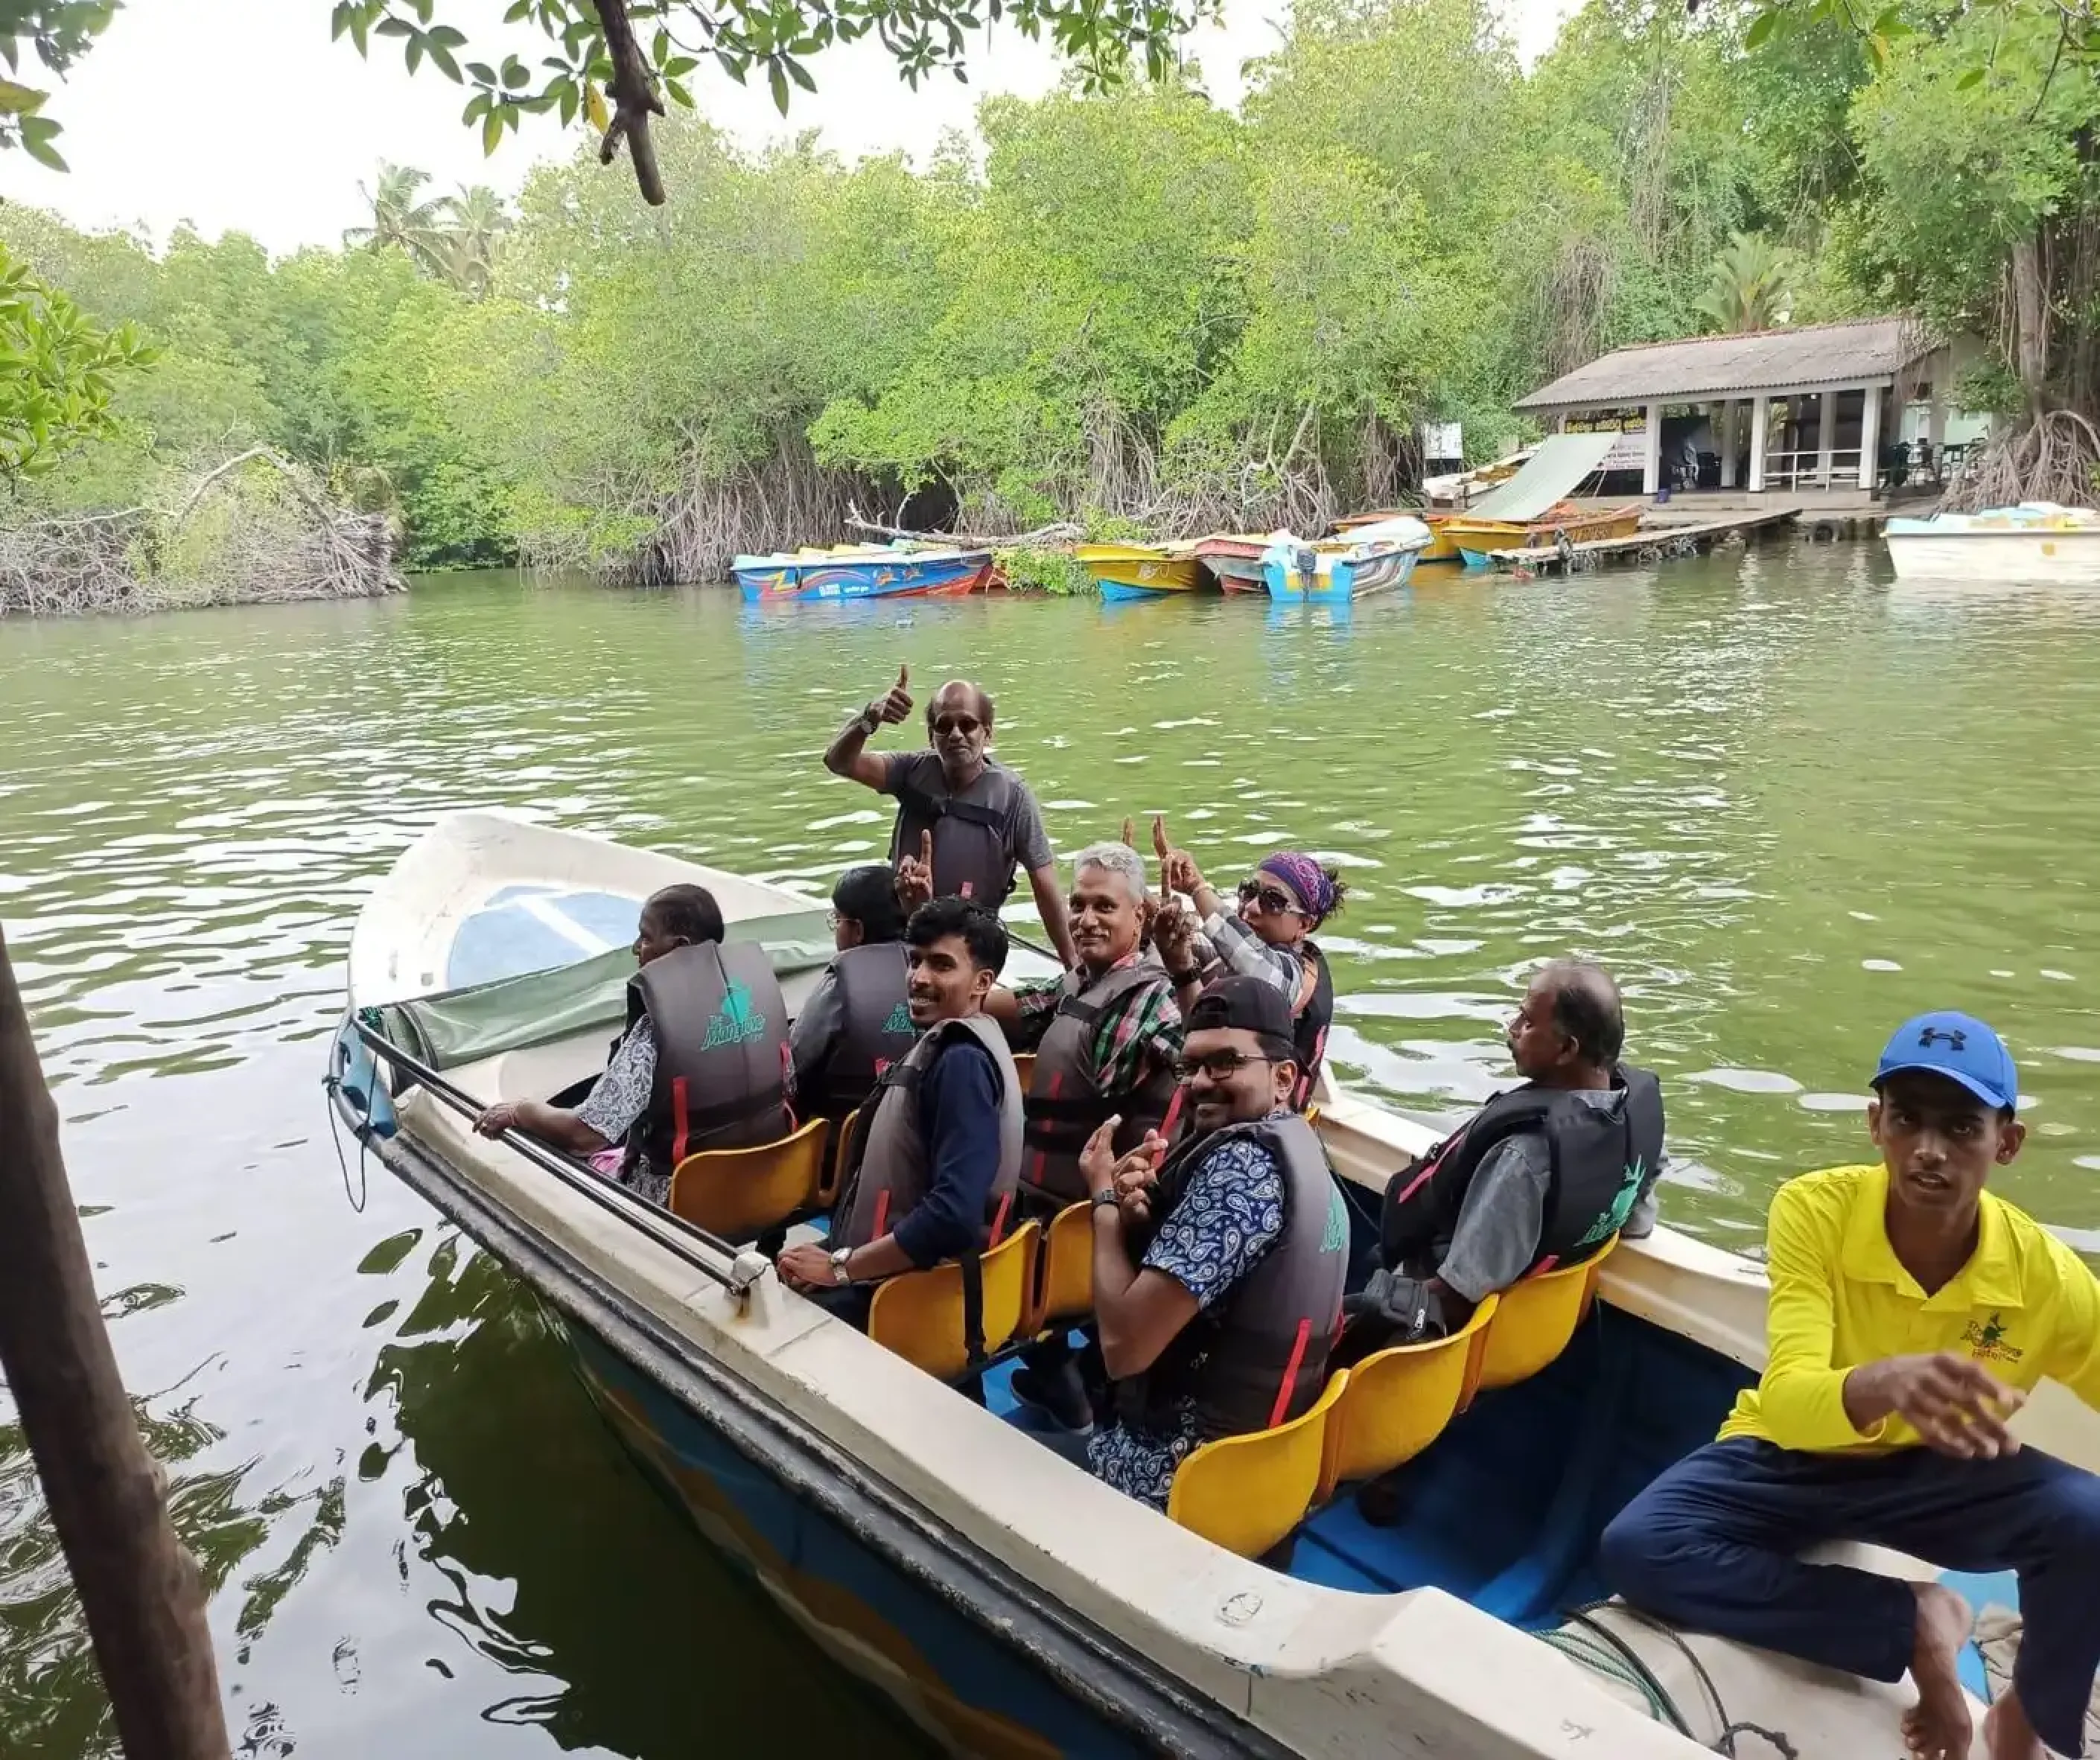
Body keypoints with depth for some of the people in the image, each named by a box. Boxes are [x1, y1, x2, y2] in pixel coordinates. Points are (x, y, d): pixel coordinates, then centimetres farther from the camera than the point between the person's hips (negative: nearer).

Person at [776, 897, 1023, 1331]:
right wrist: (832, 1254, 5)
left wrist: (838, 1266, -18)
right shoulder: (941, 1045, 12)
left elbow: (954, 1215, -28)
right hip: (893, 1270, 9)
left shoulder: (963, 1062, -18)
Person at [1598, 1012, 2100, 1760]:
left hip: (1931, 1472, 1)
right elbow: (1784, 1400, -35)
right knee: (1634, 1549, -27)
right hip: (1792, 1454, -1)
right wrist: (1884, 1385, -57)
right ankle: (1914, 1626, -13)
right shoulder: (1813, 1209, -25)